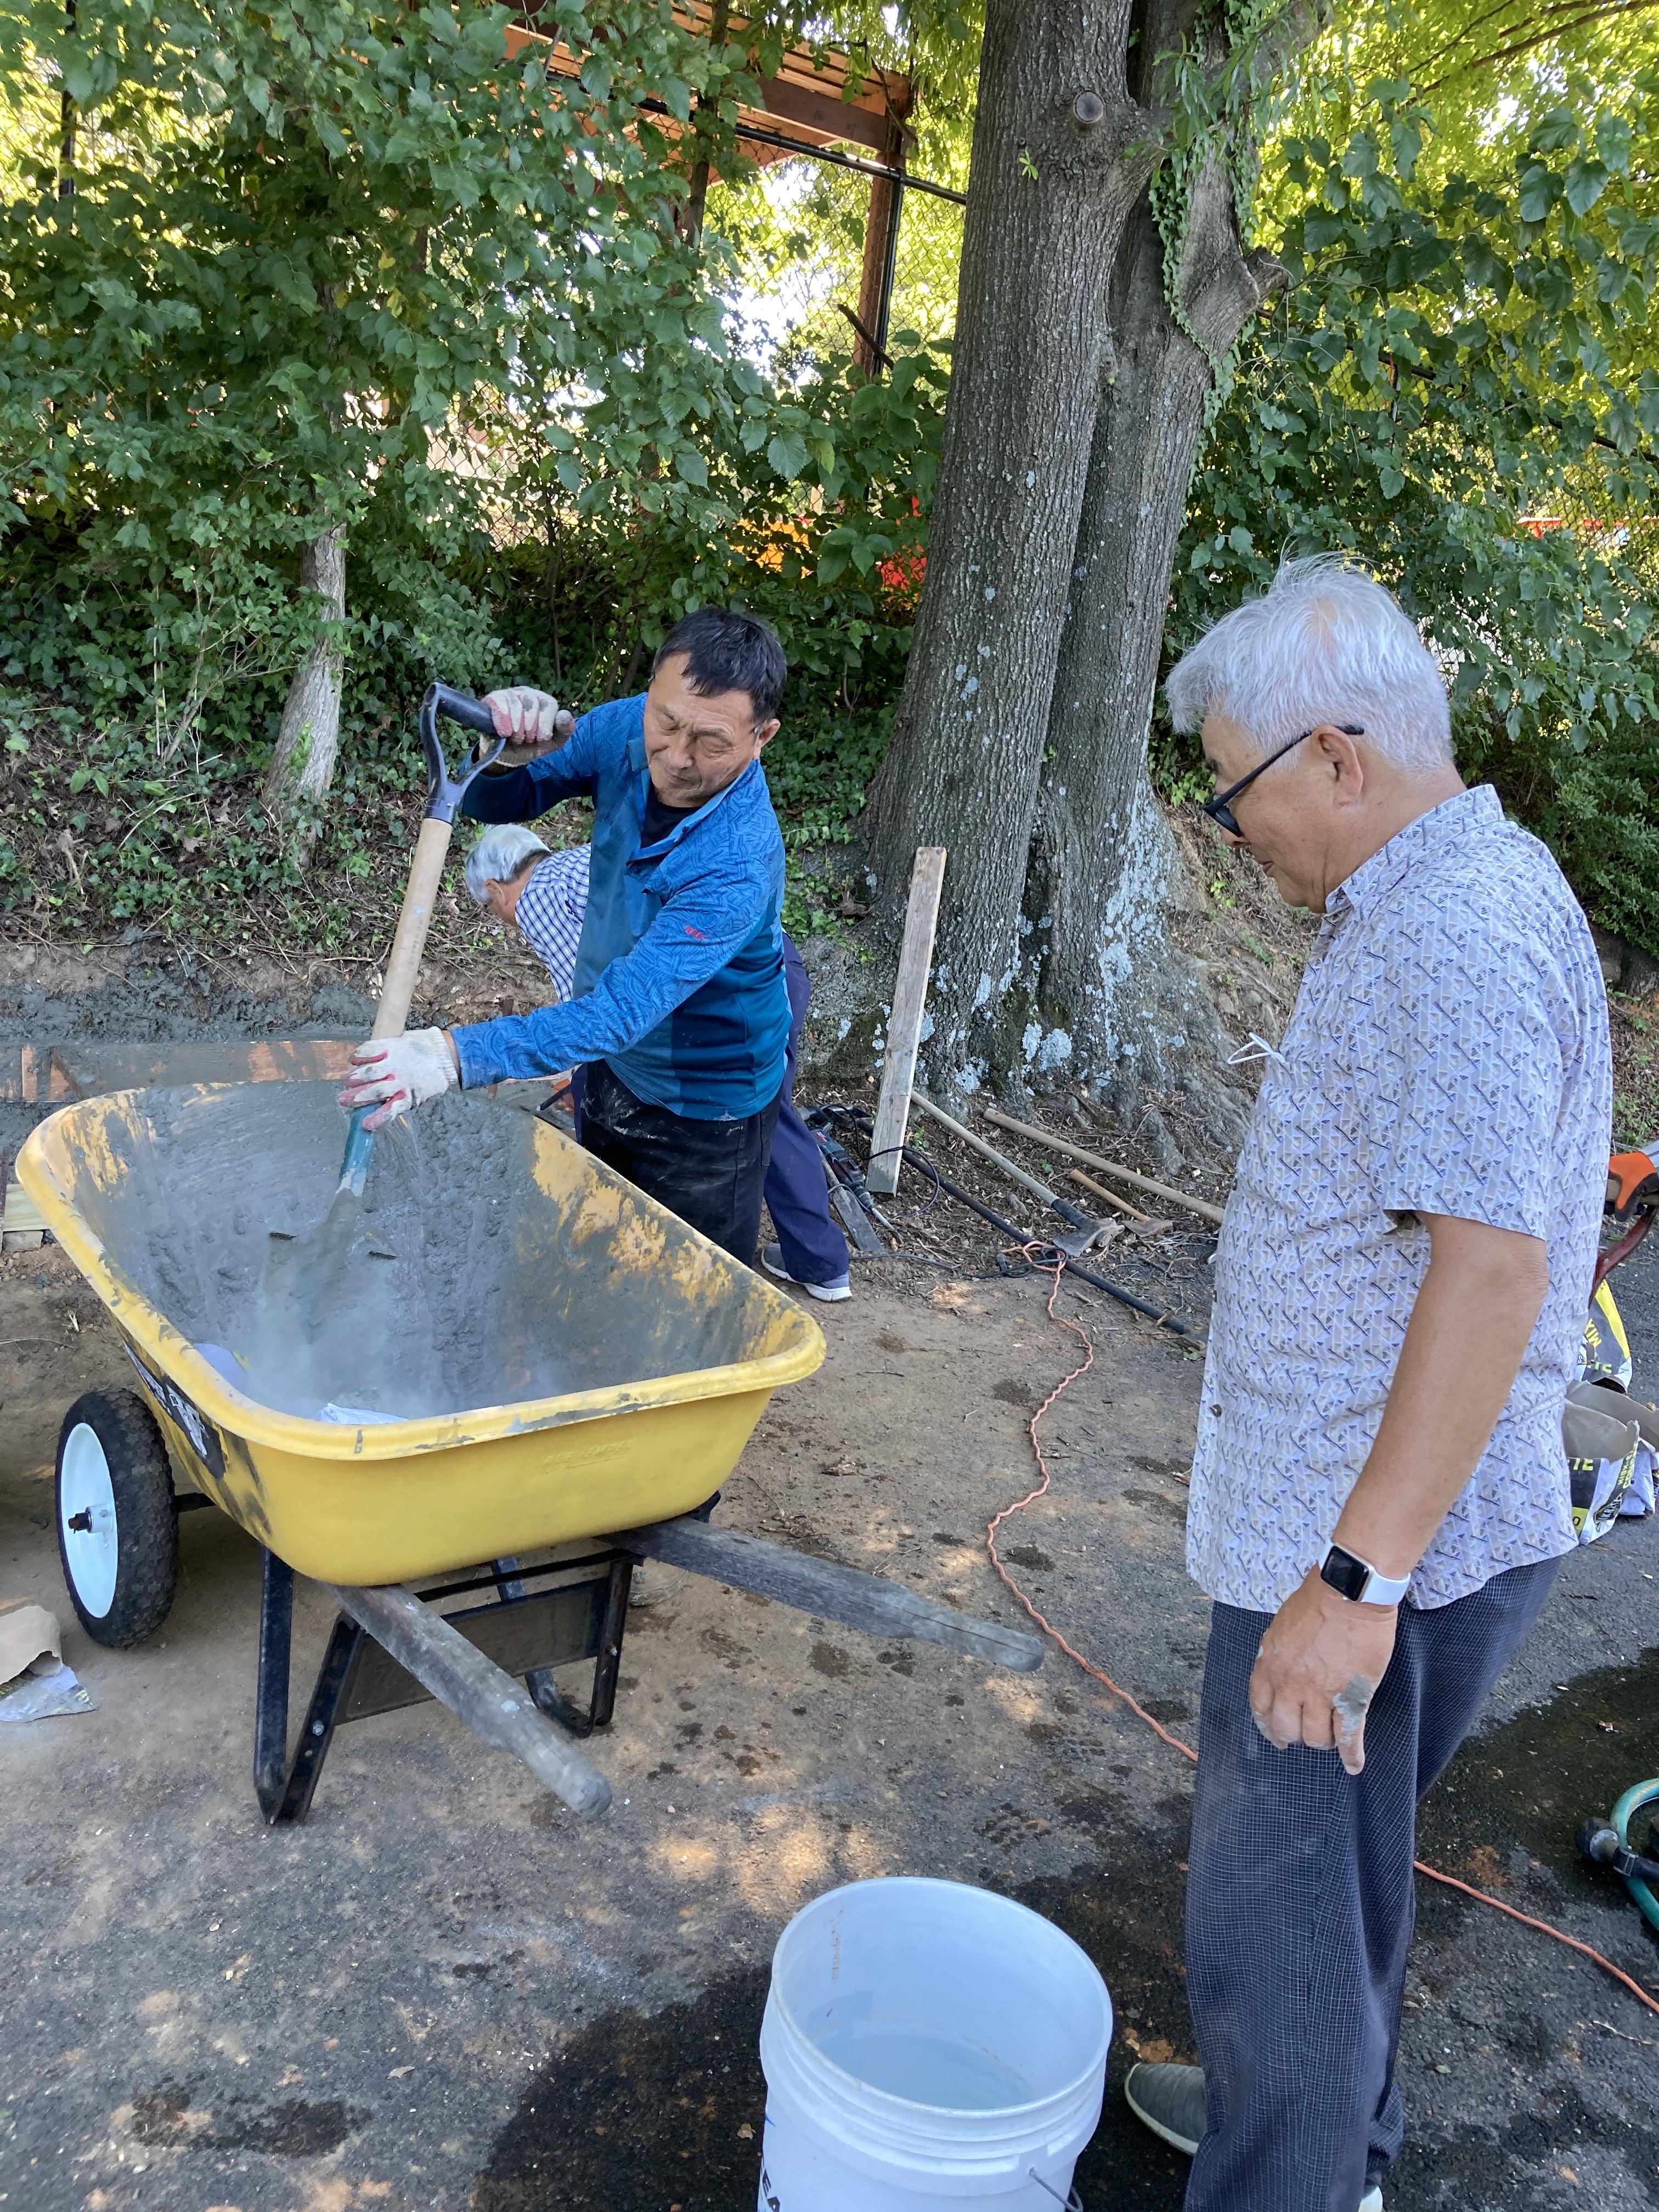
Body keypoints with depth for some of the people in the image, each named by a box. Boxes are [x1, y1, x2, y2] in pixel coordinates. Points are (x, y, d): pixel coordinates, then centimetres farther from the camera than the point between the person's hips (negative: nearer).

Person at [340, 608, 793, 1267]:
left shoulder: (738, 864, -38)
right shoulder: (624, 731, -16)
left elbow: (624, 1012, -42)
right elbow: (493, 804, -6)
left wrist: (458, 1055, -53)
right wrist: (502, 752, -31)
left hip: (704, 1109, -6)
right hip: (612, 1066, 7)